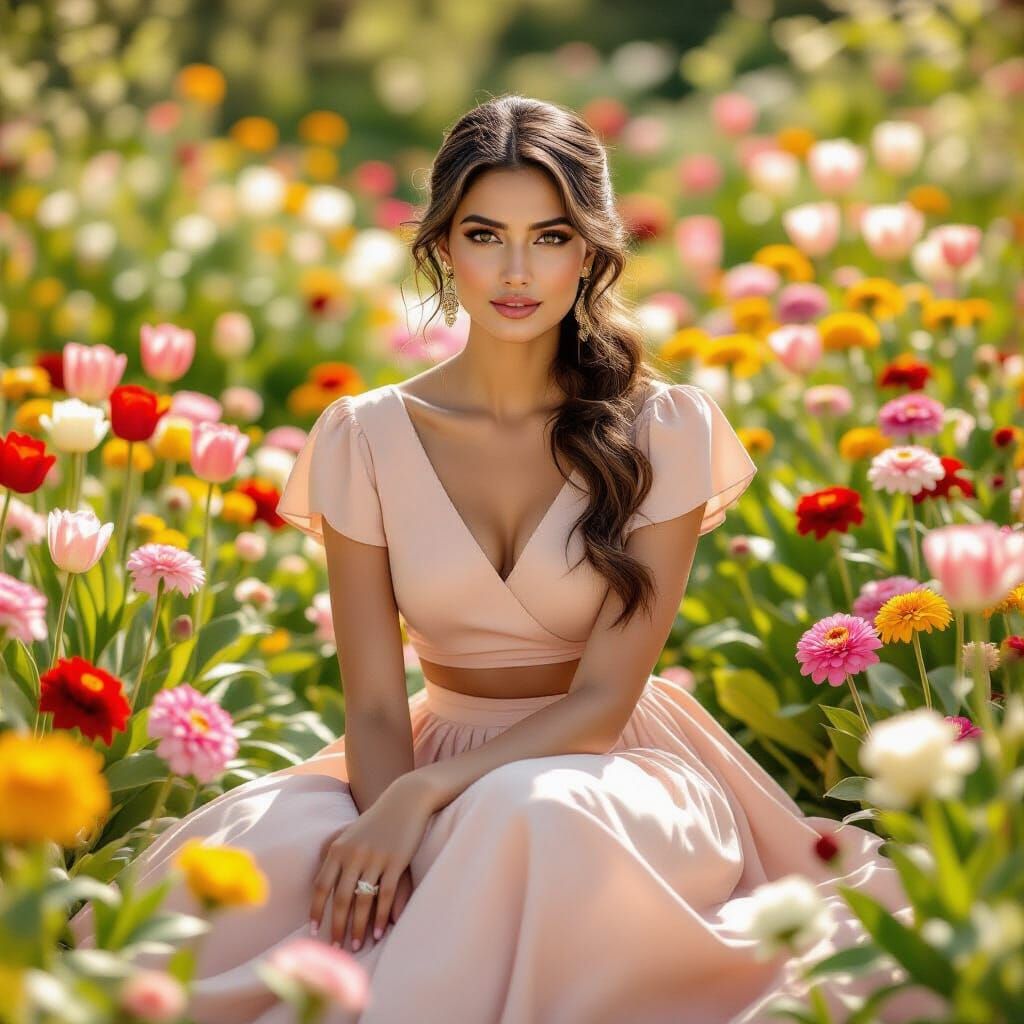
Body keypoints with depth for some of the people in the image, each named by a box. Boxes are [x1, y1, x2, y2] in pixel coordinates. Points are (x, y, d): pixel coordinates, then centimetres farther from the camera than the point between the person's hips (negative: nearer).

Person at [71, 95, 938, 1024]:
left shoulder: (663, 429, -6)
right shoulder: (367, 438, -1)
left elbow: (602, 701, -10)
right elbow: (375, 705, -4)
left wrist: (420, 799, -24)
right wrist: (393, 843, -26)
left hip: (613, 767, -1)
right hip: (435, 761, 2)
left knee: (533, 813, -39)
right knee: (232, 856, -31)